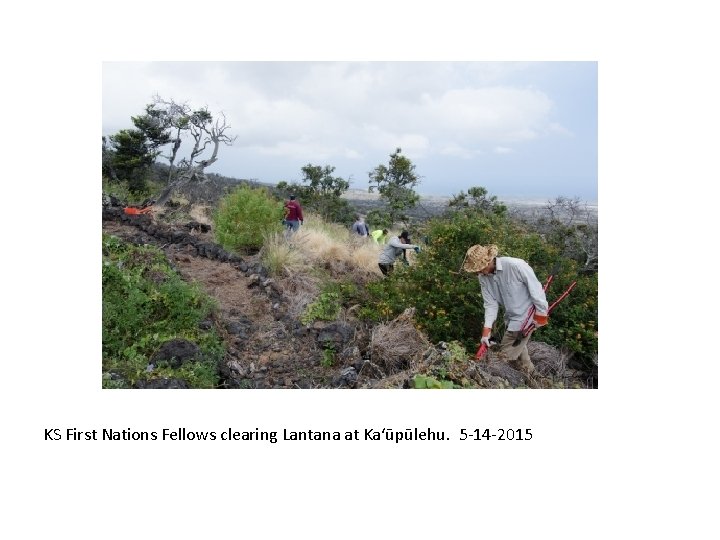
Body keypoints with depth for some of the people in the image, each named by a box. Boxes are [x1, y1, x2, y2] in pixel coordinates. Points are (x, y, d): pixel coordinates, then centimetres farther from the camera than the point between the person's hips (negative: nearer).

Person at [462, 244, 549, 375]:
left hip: (526, 315, -7)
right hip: (511, 316, 7)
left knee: (506, 355, -5)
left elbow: (535, 287, -21)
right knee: (517, 348, 27)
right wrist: (487, 329, -15)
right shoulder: (483, 277, -8)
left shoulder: (515, 265, -29)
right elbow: (490, 303, -6)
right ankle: (529, 372, 51)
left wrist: (541, 313, -15)